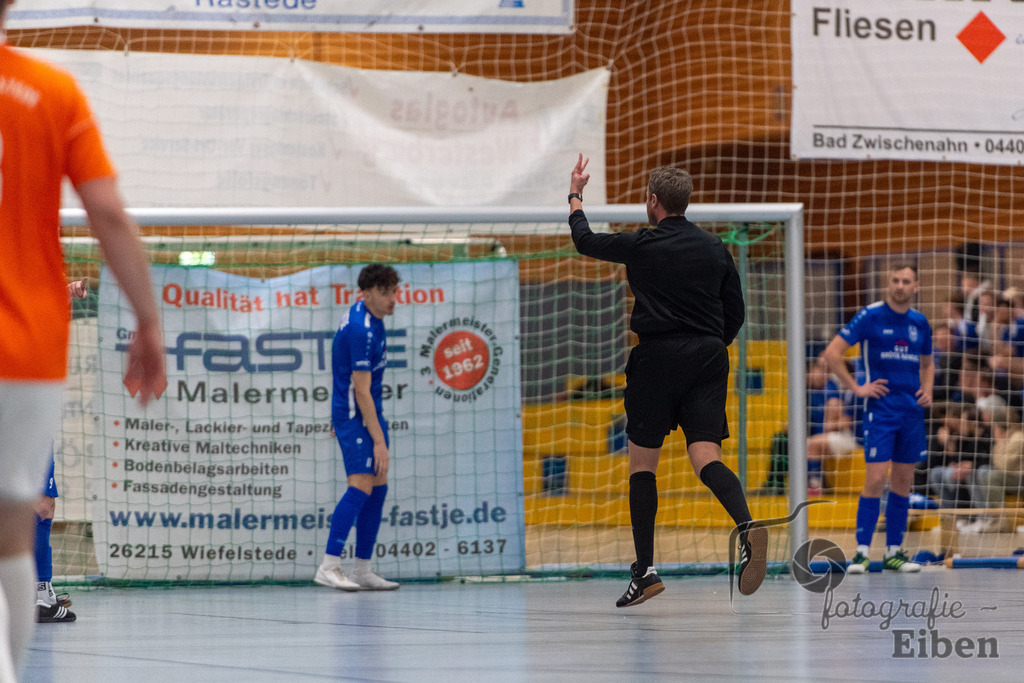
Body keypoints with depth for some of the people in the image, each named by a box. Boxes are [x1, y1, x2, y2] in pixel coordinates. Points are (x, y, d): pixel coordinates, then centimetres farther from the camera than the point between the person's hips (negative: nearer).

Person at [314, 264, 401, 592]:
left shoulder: (370, 317, 10)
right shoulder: (361, 331, -22)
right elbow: (361, 390, -23)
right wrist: (378, 440, -23)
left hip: (370, 413, 10)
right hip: (355, 416, -10)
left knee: (378, 486, 8)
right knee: (361, 485, -18)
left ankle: (362, 570, 10)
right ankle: (328, 566, -23)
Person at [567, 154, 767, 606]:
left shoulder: (642, 246, -4)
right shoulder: (715, 249, 8)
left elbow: (585, 241, 11)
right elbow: (736, 313, 11)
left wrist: (575, 196, 27)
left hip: (657, 358, -4)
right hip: (708, 358, 4)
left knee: (642, 462, 9)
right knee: (706, 458, -5)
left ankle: (645, 570, 6)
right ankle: (747, 527, -34)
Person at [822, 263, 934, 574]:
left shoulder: (920, 323, 11)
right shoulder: (870, 316, -5)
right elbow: (832, 353, -7)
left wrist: (927, 390, 7)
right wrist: (856, 388, -10)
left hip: (912, 409, 5)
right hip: (880, 407, -5)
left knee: (903, 481, 7)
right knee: (876, 478, -11)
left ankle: (894, 551, 14)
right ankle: (862, 551, -7)